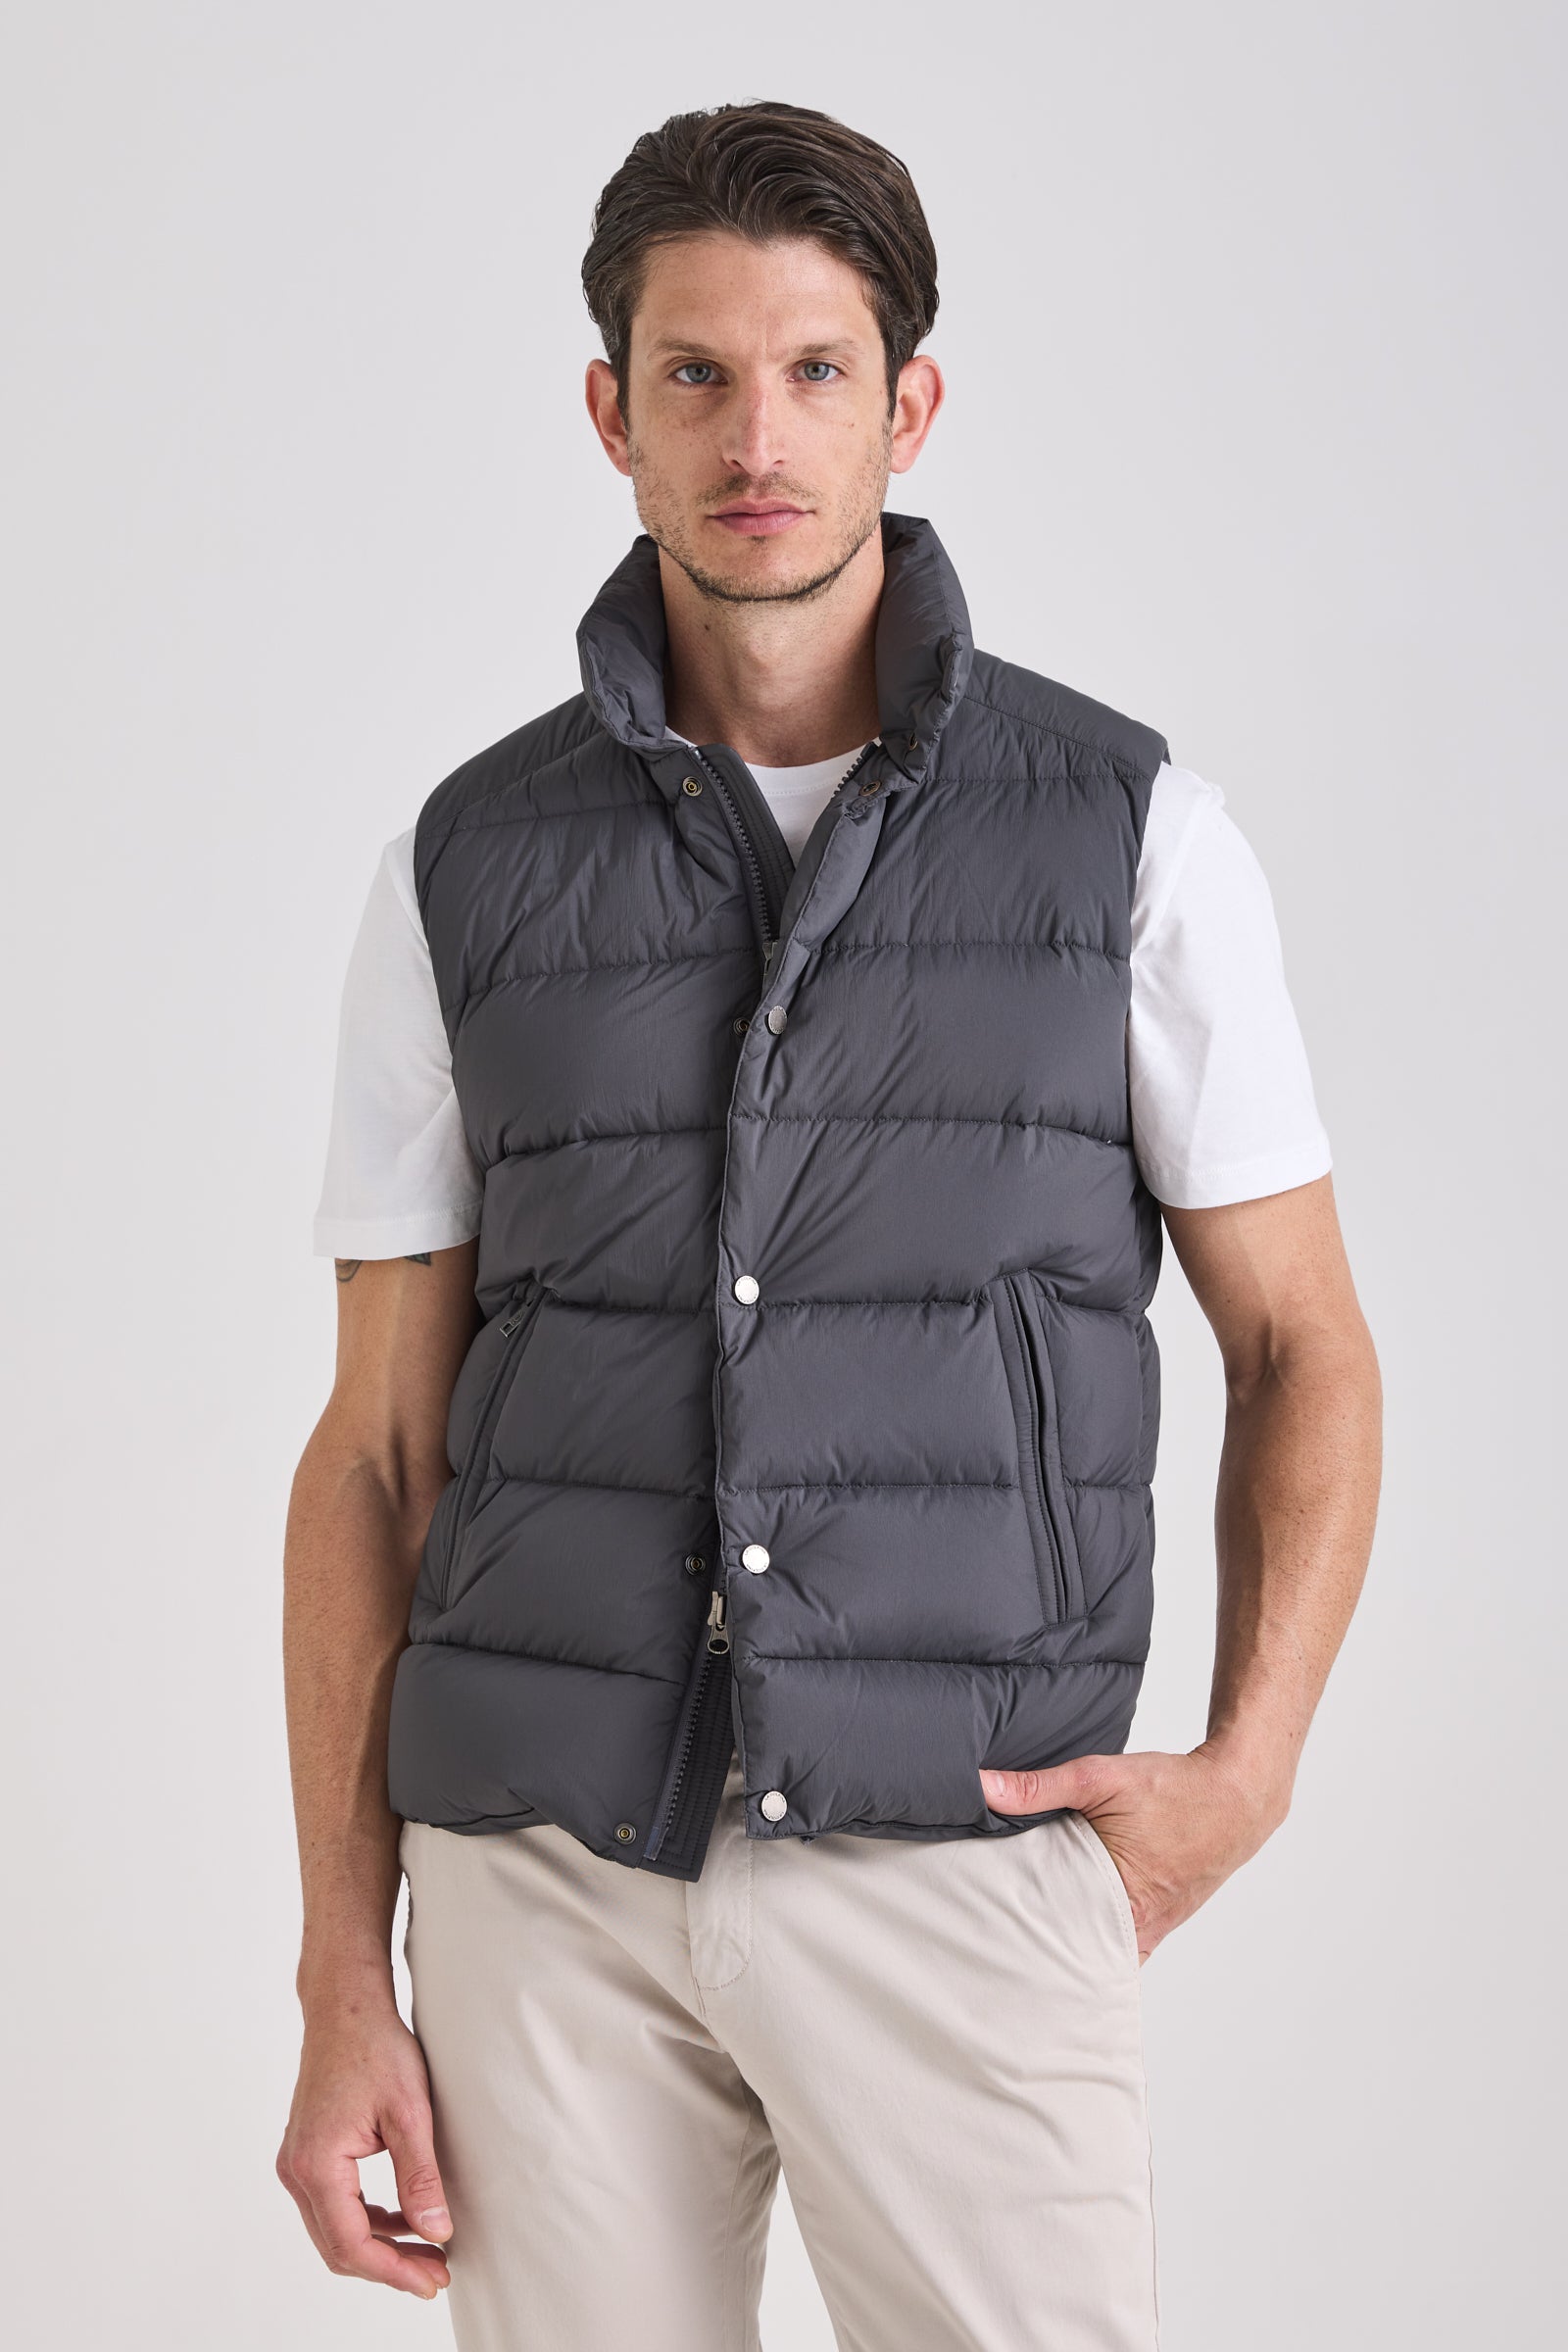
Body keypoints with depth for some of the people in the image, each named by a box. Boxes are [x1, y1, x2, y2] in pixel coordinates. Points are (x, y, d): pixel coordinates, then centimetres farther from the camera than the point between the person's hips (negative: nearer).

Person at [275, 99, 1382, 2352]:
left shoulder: (1132, 834, 1)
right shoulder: (467, 874, 5)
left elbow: (1304, 1349, 7)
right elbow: (379, 1451, 6)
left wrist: (1246, 1765, -9)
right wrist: (344, 1994, 1)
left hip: (963, 1863, -1)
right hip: (547, 1879, 2)